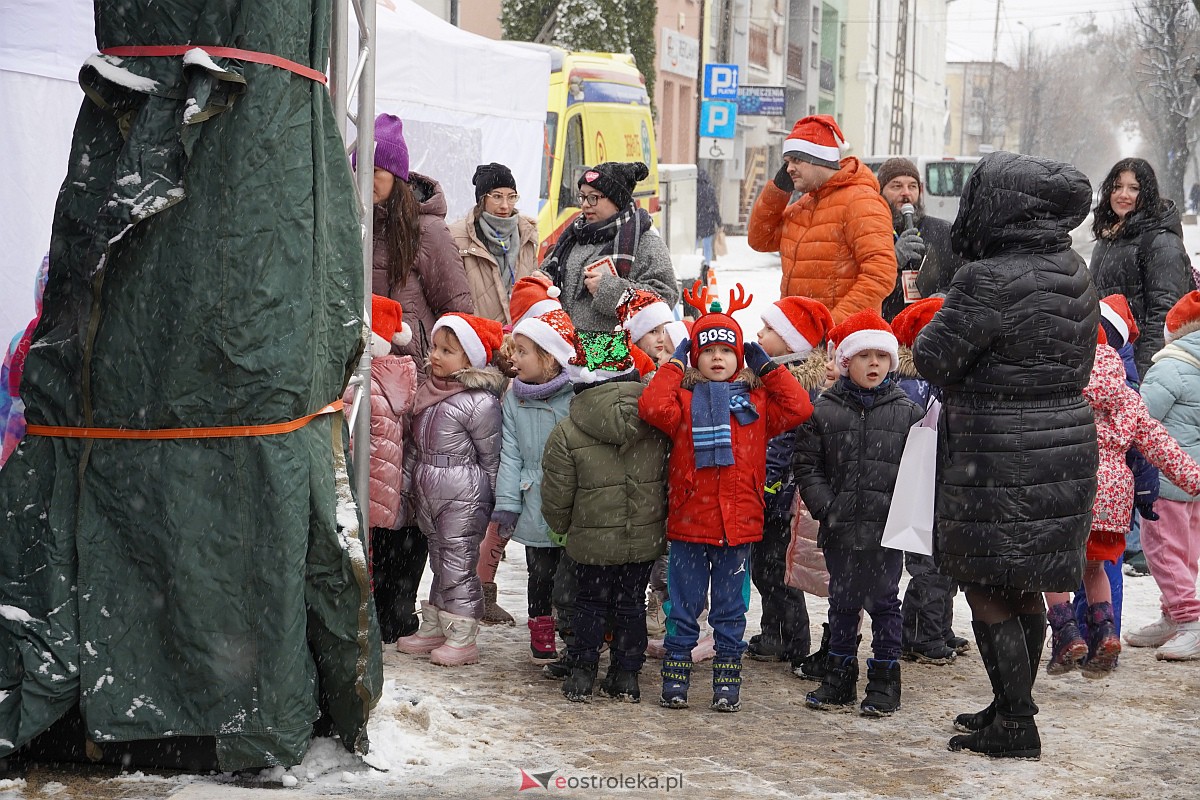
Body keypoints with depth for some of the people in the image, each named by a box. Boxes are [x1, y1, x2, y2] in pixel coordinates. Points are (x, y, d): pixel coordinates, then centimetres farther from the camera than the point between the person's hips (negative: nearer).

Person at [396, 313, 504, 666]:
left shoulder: (479, 402, -16)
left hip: (463, 496, -8)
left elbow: (492, 457, -10)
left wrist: (498, 504, -7)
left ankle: (462, 638, 6)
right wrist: (407, 484, 18)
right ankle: (433, 628, 27)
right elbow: (416, 447, 18)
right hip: (428, 491, 8)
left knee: (458, 564, -2)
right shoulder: (429, 391, 8)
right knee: (440, 561, 17)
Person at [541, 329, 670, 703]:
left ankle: (582, 674, 16)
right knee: (632, 603, 15)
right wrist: (661, 516, 17)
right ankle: (627, 675, 20)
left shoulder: (567, 433, -14)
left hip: (592, 541, -2)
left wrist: (561, 525, 13)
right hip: (646, 537, 2)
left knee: (590, 603, 14)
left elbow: (557, 496, -6)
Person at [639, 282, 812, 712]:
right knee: (683, 609, 8)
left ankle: (727, 683, 18)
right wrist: (675, 364, -7)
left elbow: (799, 408, -5)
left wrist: (767, 368, 0)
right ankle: (675, 681, 16)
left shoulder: (756, 401, 7)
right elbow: (651, 406, -18)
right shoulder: (685, 400, 0)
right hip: (688, 523, -1)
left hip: (739, 525, 1)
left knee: (731, 611, 10)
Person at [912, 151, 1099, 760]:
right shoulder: (1076, 275, 5)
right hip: (1068, 442, 8)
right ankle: (1012, 708, 30)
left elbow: (932, 359, -14)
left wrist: (942, 318, 5)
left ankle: (1014, 726, 9)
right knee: (1026, 591, 18)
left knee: (987, 593, 3)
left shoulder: (987, 282, -21)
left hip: (1000, 463, -8)